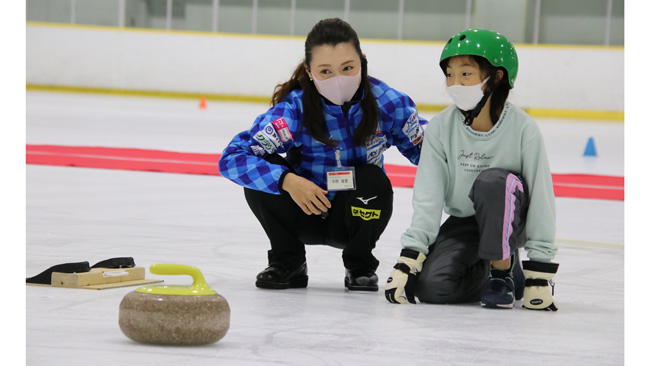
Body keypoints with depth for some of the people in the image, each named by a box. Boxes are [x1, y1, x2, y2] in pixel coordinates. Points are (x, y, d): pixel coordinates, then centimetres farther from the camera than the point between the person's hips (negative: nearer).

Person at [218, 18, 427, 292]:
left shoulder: (386, 102, -18)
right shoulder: (295, 108, -24)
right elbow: (232, 158, -29)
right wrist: (287, 181, -44)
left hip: (357, 216, 1)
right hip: (306, 214, 0)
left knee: (371, 178, -31)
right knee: (262, 170, -26)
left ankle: (360, 267, -2)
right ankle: (288, 263, -2)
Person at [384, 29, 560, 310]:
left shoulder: (523, 128, -20)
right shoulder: (440, 128, -12)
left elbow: (541, 197, -17)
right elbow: (427, 199, -12)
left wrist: (540, 269, -18)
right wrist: (409, 257, -21)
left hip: (512, 220, -3)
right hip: (463, 222, 3)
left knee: (492, 181, -35)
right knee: (431, 286, -22)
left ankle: (501, 270, -14)